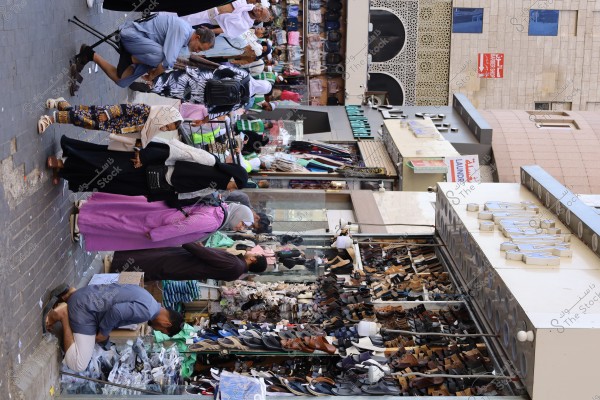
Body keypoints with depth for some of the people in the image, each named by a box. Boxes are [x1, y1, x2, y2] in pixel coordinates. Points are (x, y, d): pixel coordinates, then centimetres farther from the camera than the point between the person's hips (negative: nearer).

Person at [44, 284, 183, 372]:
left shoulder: (144, 296, 11)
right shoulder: (146, 311, -20)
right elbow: (116, 311, -29)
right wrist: (104, 333, -13)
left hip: (86, 293, 9)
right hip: (84, 311, -9)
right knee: (77, 365, -11)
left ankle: (70, 295, 19)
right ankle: (63, 316, -7)